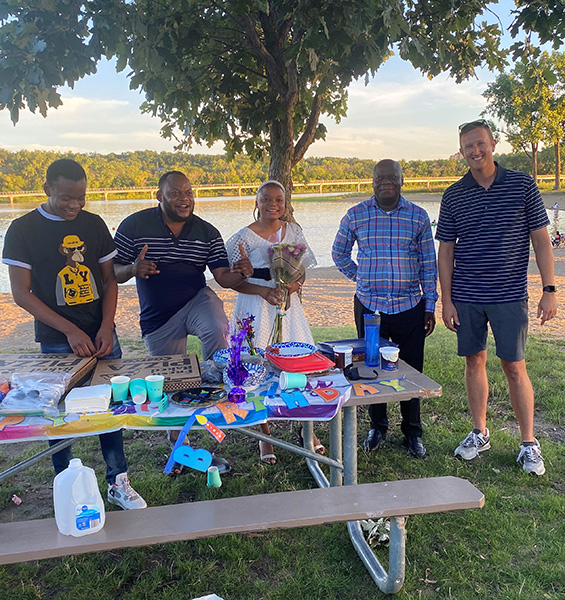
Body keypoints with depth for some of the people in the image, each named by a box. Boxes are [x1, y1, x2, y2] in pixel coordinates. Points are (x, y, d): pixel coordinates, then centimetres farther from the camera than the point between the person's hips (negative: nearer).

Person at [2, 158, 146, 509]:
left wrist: (106, 327, -8)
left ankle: (118, 483, 20)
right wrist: (71, 331, -15)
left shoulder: (94, 224, 5)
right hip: (56, 342, -2)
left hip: (101, 336, 3)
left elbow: (110, 280, 7)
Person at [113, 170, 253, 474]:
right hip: (158, 318, 0)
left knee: (217, 331, -35)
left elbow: (223, 277, -5)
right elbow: (113, 273, -5)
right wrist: (133, 269, -27)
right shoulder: (134, 225, -8)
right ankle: (178, 447, 32)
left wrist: (240, 273, -28)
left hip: (198, 301, 1)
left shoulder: (207, 232, -2)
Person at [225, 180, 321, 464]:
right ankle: (265, 435, 19)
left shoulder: (293, 231, 7)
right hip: (256, 309, -3)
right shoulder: (244, 237, -5)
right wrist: (264, 291, -18)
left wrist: (293, 284, -9)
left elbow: (302, 269, 13)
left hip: (288, 305, 3)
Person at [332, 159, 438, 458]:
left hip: (410, 307, 0)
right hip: (369, 306, 0)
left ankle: (412, 431, 23)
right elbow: (339, 253, 17)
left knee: (411, 370, 6)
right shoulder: (355, 216, 2)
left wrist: (430, 306, 4)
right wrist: (360, 278, 8)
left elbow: (428, 264, 6)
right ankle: (377, 426, 27)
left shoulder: (418, 216, 3)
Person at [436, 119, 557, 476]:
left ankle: (529, 443, 17)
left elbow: (541, 240, 2)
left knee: (515, 368, 1)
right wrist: (446, 299, 1)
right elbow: (446, 250, 6)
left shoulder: (523, 185, 0)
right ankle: (480, 433, 26)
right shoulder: (454, 196, 4)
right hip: (466, 298, 2)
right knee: (475, 362, 10)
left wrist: (549, 290, -4)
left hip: (509, 296, -2)